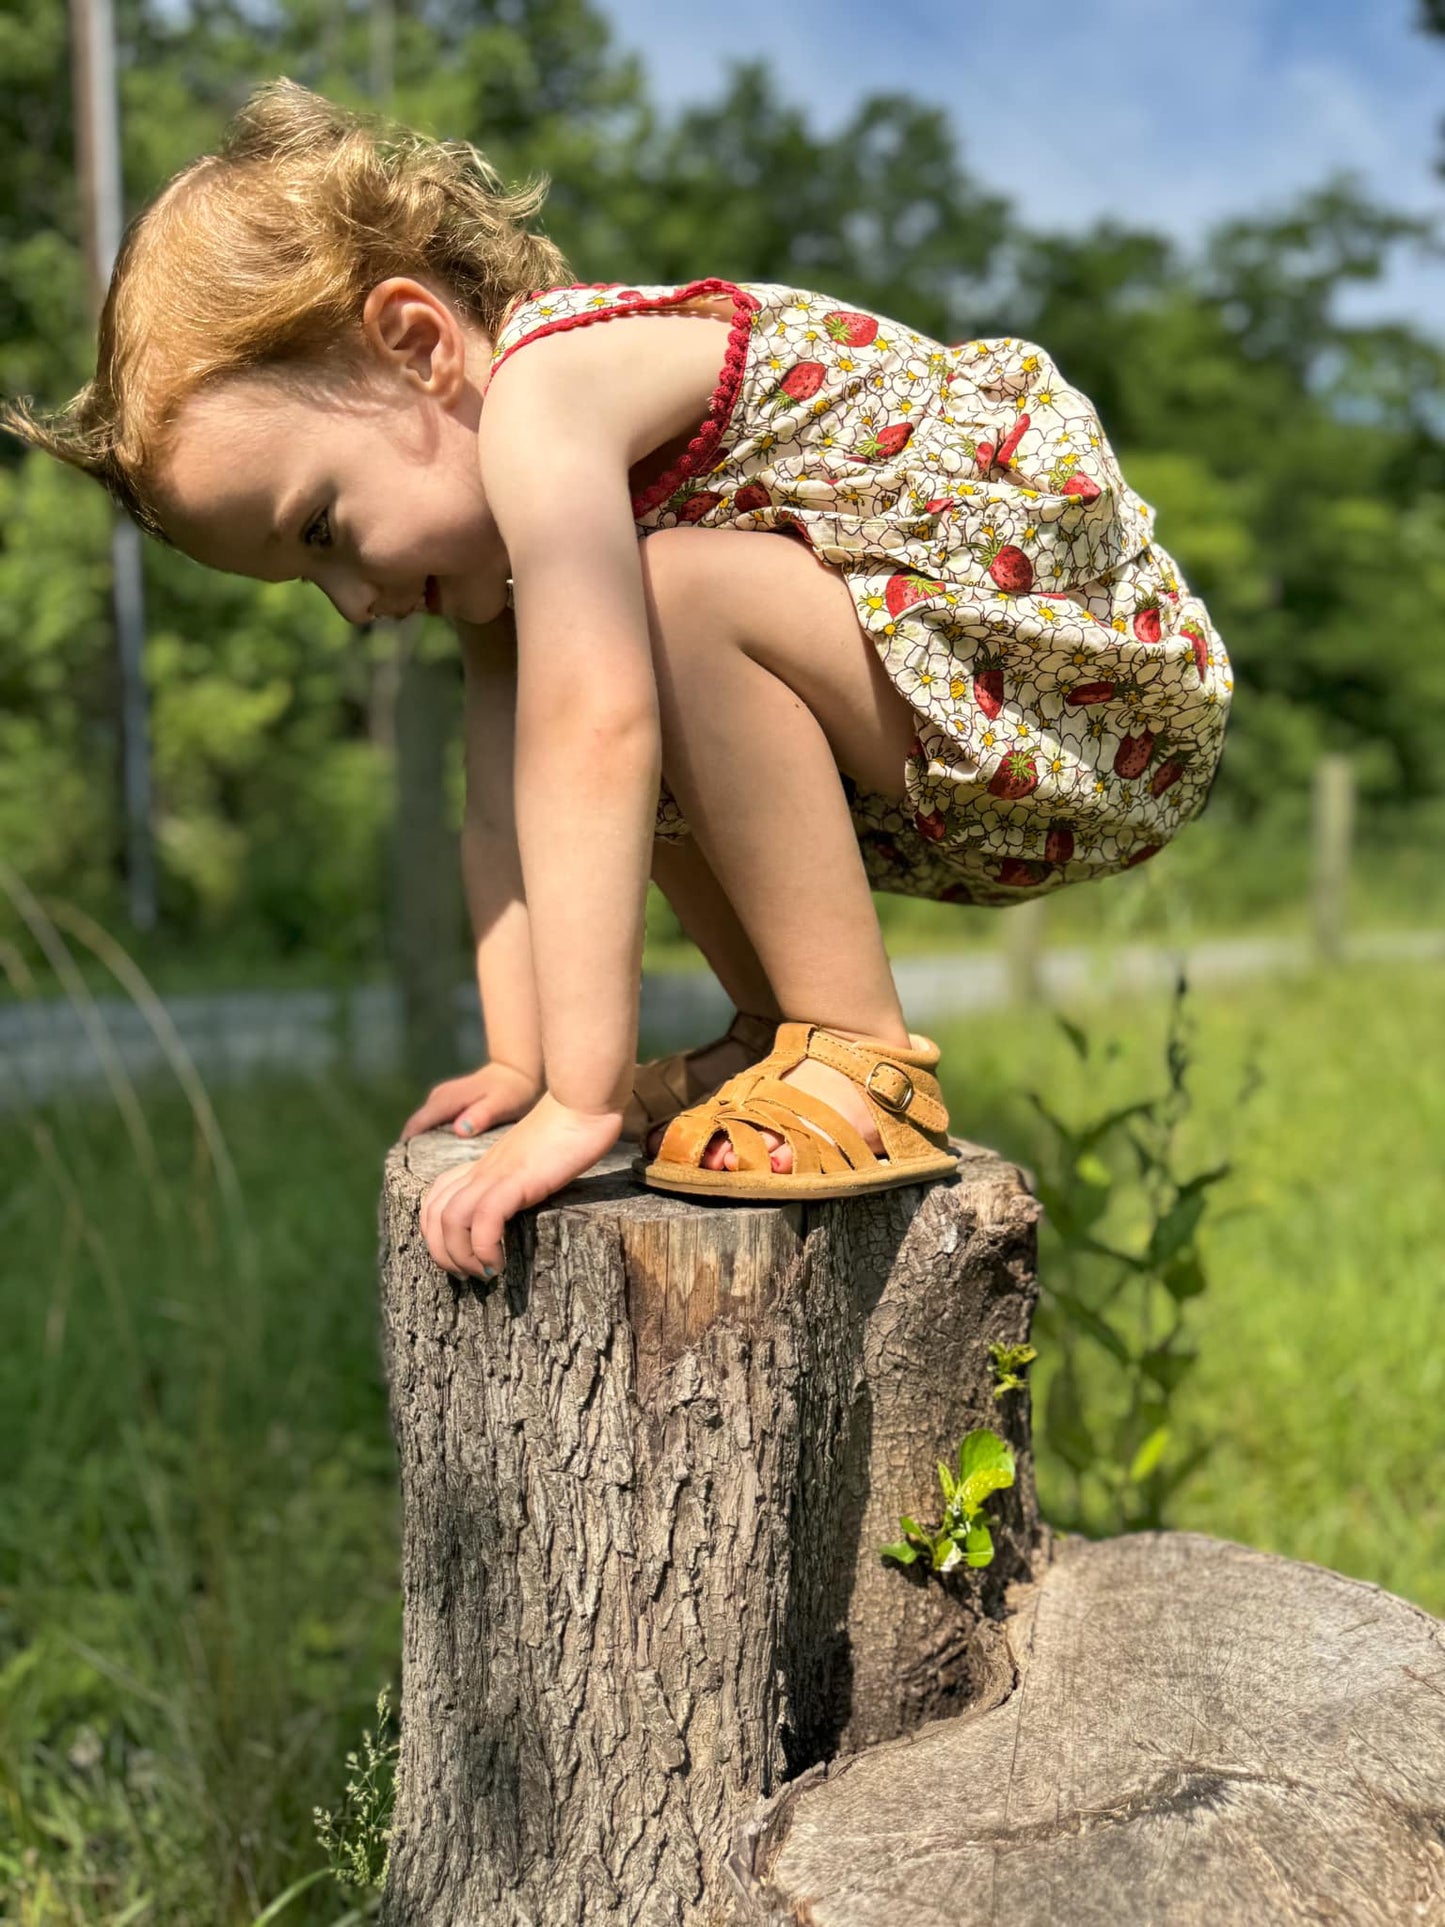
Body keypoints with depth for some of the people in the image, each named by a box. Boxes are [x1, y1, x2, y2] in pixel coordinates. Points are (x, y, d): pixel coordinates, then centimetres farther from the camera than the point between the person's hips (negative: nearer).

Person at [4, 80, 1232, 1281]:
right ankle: (780, 1040, 12)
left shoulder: (546, 390, -21)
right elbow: (509, 807, 5)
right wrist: (523, 1066, 0)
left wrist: (584, 1100, -29)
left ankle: (860, 1062, -16)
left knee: (677, 590, -27)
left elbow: (597, 747, -29)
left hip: (1092, 687, -9)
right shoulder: (523, 514, 8)